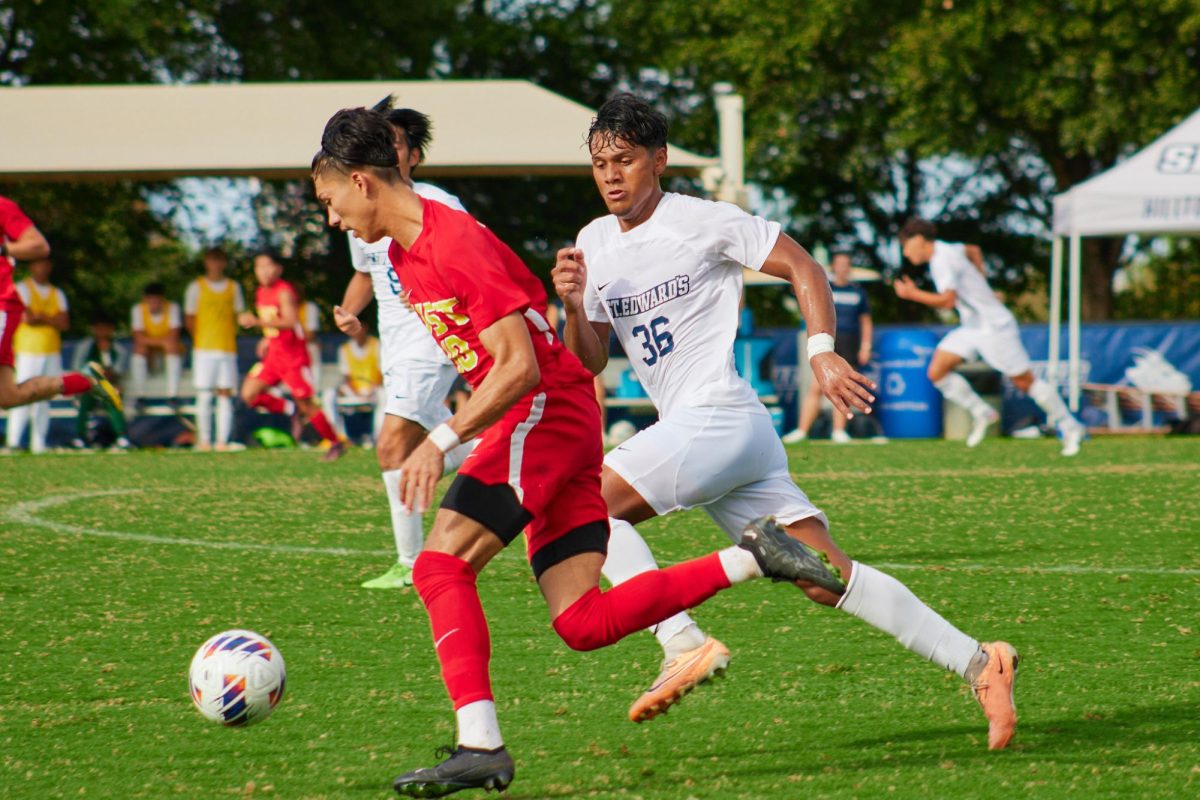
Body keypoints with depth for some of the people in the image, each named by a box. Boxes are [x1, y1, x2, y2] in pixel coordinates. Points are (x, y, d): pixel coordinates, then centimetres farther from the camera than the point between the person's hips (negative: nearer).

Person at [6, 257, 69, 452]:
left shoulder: (57, 294, 16)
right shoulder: (22, 288, 1)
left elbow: (65, 323, 3)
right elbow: (26, 318, -13)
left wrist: (40, 317, -8)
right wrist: (50, 319, -2)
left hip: (51, 353, 5)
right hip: (27, 350, -5)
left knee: (44, 399, 3)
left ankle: (38, 443, 4)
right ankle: (13, 441, -12)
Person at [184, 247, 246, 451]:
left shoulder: (233, 287, 10)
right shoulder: (196, 287, 4)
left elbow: (238, 316, 15)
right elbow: (189, 319, 6)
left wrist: (227, 336, 4)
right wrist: (200, 339, 0)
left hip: (228, 348, 2)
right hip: (204, 349, -2)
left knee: (225, 394, -2)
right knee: (204, 396, -4)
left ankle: (222, 440, -3)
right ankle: (204, 440, 1)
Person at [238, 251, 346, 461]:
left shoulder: (284, 292, -16)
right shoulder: (261, 293, 10)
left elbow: (290, 322, -30)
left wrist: (257, 321, -33)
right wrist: (266, 340, 8)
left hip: (293, 355, -8)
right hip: (273, 354, 8)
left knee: (306, 403, -4)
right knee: (249, 394, -4)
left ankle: (336, 443, 9)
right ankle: (292, 411, 14)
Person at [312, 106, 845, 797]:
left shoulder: (455, 244, -16)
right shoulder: (405, 252, 14)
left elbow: (518, 366, -21)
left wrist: (442, 443, -25)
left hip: (545, 412, -10)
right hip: (567, 428, 10)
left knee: (441, 566, -17)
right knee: (584, 624, 0)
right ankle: (749, 560, 2)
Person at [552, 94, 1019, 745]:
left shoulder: (702, 222, -4)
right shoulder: (593, 244, 16)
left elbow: (801, 266, -2)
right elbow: (587, 365, 15)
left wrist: (823, 352, -14)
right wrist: (573, 307, -4)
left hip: (720, 418, -7)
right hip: (688, 429, 7)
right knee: (826, 578, 2)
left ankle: (683, 643, -20)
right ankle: (977, 663, 2)